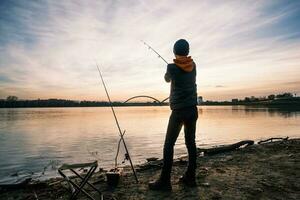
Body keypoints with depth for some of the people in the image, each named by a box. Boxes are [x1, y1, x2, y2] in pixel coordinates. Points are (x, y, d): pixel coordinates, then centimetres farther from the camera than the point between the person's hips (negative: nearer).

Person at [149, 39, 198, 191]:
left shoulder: (172, 67, -8)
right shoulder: (193, 65, 5)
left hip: (179, 111, -5)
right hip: (193, 110, 5)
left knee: (169, 145, -1)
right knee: (191, 143, 9)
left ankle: (165, 181, 1)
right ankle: (190, 177, 17)